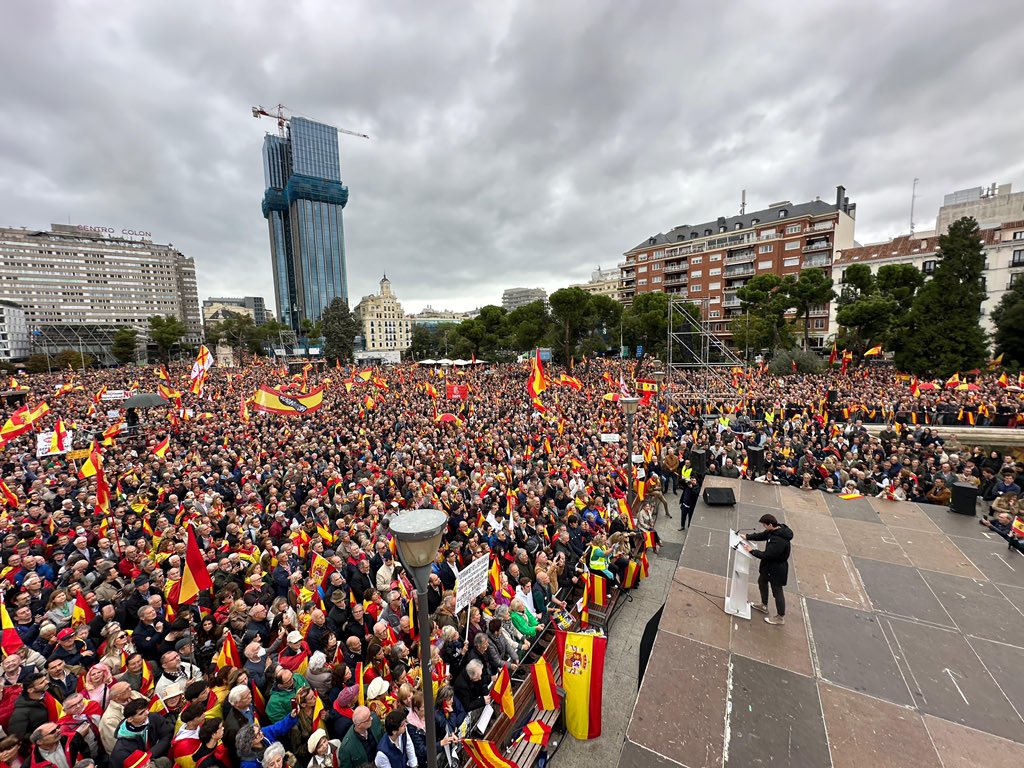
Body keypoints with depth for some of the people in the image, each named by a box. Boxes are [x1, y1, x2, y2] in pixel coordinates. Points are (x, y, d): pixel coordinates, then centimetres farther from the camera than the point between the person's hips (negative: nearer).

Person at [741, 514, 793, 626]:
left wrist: (752, 550, -22)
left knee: (777, 592, 10)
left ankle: (780, 617, 31)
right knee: (762, 582, 26)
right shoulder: (776, 529, -9)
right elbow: (761, 536, 6)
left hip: (777, 569, -10)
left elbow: (766, 555, -33)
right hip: (769, 565, 10)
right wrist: (747, 536, -4)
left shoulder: (779, 540, -38)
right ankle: (764, 605, 46)